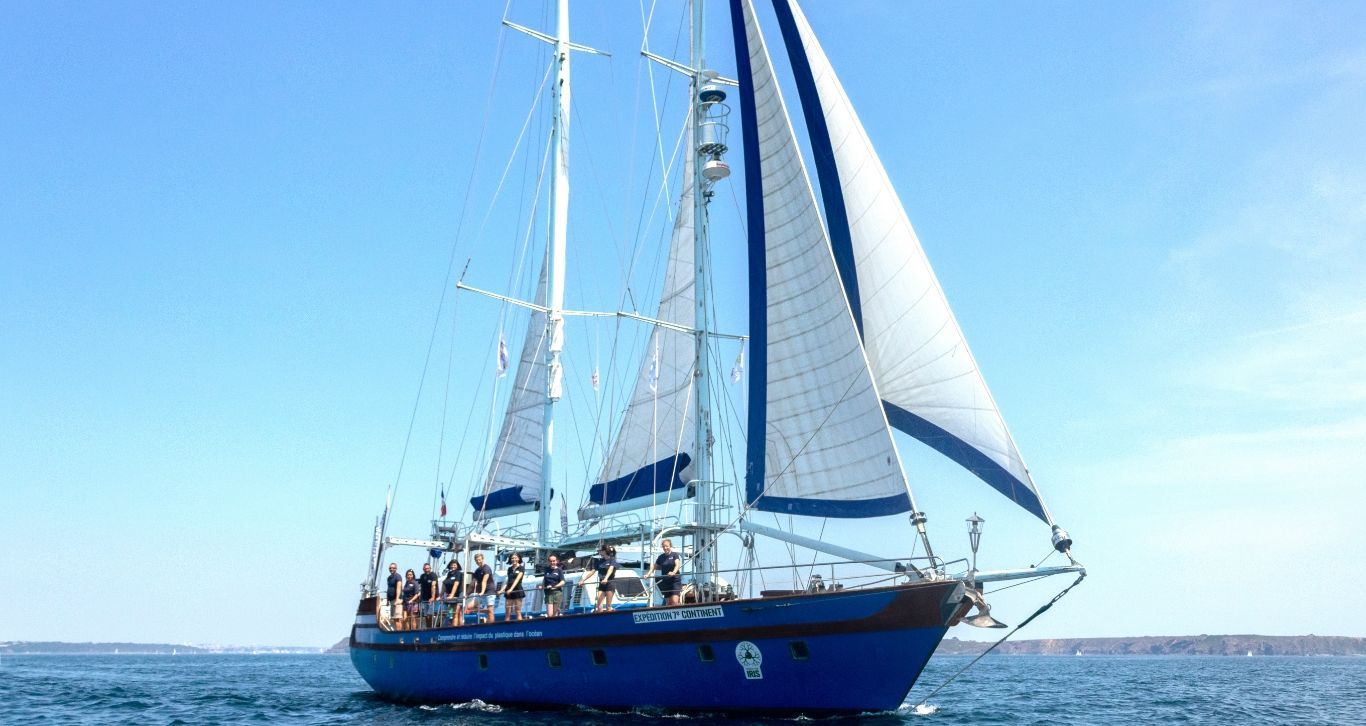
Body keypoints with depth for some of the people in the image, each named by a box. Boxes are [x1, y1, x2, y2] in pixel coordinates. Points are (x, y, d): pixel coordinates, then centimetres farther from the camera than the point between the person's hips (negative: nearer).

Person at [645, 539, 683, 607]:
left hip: (674, 580, -4)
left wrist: (674, 572, -35)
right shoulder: (661, 557, 11)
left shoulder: (675, 555, 0)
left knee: (674, 601, -18)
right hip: (665, 581, 4)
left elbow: (678, 564, -15)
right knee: (668, 602, 7)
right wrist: (648, 574, -1)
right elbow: (654, 566, 16)